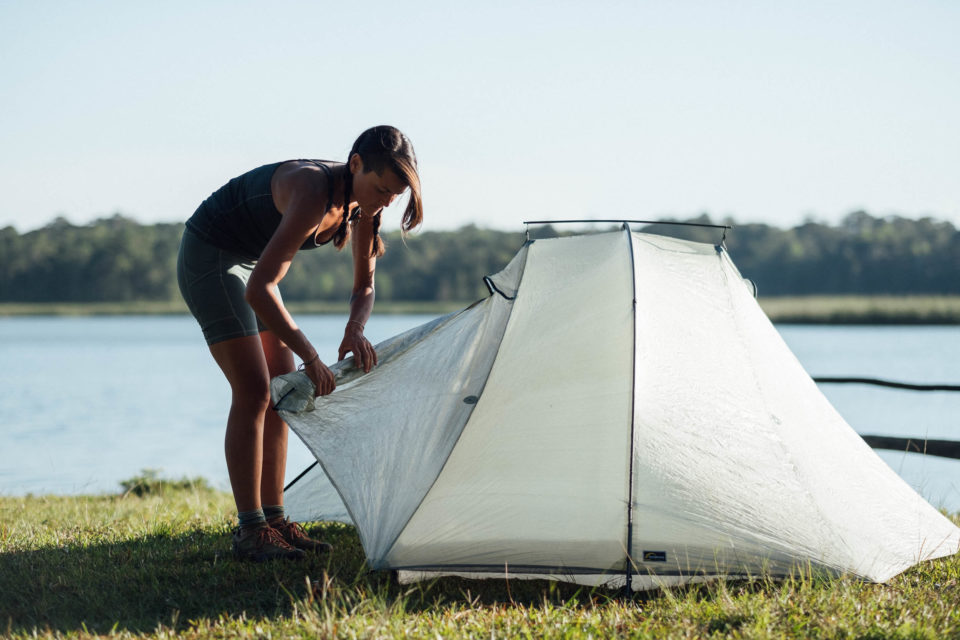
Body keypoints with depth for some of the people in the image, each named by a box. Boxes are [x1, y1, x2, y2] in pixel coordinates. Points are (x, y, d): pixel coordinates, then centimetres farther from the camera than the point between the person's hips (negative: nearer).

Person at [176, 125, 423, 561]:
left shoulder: (362, 205, -8)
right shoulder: (314, 194, -34)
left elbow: (364, 288, 3)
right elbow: (260, 289, -36)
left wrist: (354, 329, -19)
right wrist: (309, 357, -33)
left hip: (247, 263, 9)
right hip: (208, 259, -9)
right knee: (253, 392, -14)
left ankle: (273, 520, 10)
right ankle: (249, 532, -11)